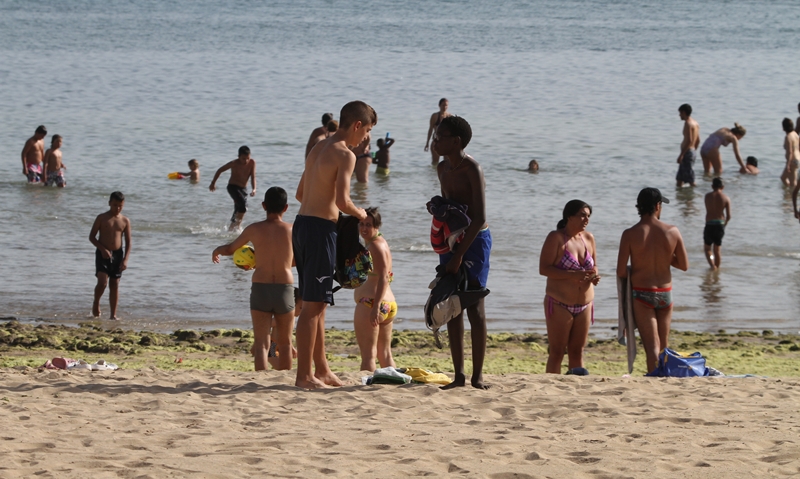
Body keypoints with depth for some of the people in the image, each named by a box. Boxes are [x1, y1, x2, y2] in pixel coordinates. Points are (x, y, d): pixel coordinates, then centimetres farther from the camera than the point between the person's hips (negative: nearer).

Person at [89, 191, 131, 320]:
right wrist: (103, 249, -15)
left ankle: (113, 314, 9)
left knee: (114, 284, 5)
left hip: (117, 254, 3)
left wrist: (125, 259, -5)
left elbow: (128, 242, 5)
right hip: (103, 254, -3)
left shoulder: (125, 221, 4)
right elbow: (92, 237, -2)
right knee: (102, 282, -16)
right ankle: (96, 303, 11)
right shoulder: (102, 218, -2)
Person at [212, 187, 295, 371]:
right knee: (284, 343, 15)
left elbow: (230, 249, 16)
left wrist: (217, 250, 38)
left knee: (262, 343, -2)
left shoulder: (254, 229, 1)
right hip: (285, 289, 0)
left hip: (260, 288, 0)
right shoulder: (292, 230, 1)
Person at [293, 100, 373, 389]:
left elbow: (300, 194, 22)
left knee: (316, 304, 16)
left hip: (302, 224, 9)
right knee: (313, 305, -6)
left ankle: (321, 370, 24)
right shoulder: (345, 155, -11)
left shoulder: (318, 149, 16)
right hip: (321, 229, -9)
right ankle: (304, 375, -5)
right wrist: (359, 214, 0)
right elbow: (342, 201, -20)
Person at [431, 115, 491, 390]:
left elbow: (480, 218, -21)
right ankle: (458, 374, 10)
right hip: (450, 239, 8)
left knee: (474, 307, -7)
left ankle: (477, 376, -3)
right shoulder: (443, 168, 9)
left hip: (474, 239, -8)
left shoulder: (471, 169, -16)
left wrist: (459, 255, -23)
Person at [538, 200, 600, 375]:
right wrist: (573, 275, -25)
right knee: (557, 353, -4)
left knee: (577, 352, 7)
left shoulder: (588, 238, 9)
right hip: (560, 305, -5)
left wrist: (594, 276, -5)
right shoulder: (556, 238, -9)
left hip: (584, 305, 6)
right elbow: (544, 268, -15)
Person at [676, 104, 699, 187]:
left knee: (690, 180, -7)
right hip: (693, 152, 10)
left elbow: (689, 140, -23)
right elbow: (698, 141, 18)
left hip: (687, 152, -10)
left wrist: (681, 154, -22)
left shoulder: (688, 123, -15)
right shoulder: (695, 123, 14)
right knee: (679, 177, 16)